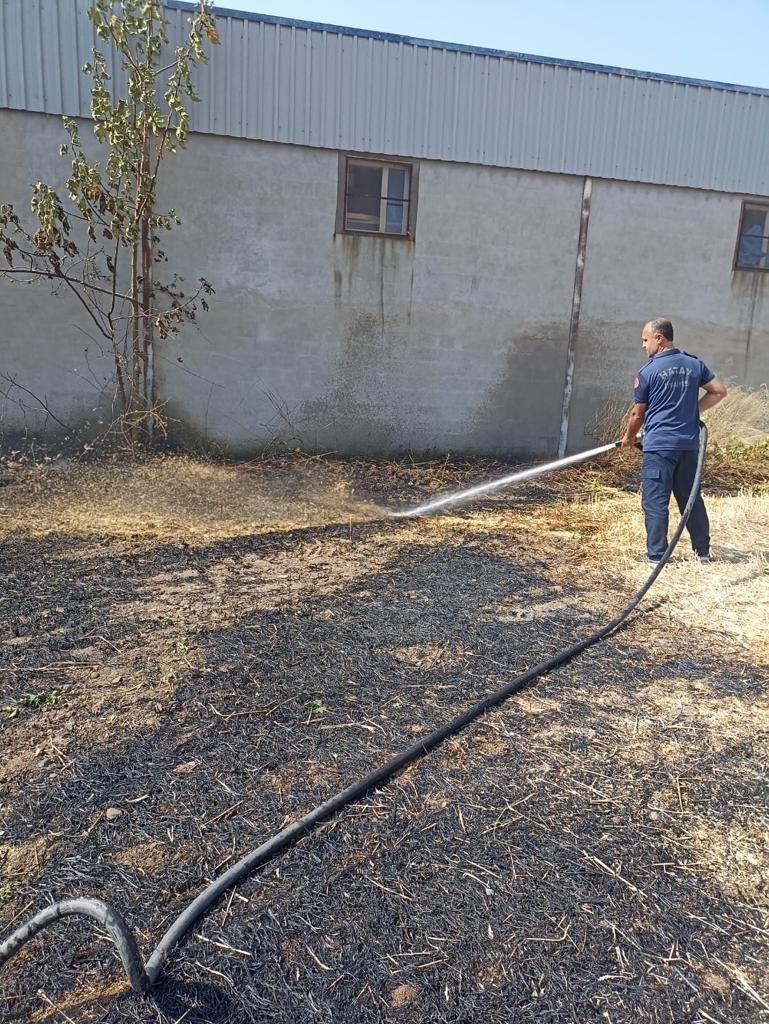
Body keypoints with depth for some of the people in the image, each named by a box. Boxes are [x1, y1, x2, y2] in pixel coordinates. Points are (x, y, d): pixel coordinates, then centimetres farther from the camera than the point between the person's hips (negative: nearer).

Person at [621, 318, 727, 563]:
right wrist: (694, 410, 13)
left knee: (655, 501, 1)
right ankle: (703, 551, 22)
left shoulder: (648, 371, -7)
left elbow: (638, 413, 1)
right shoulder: (694, 364, 7)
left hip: (659, 445, -5)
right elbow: (719, 391, 9)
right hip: (689, 444, 6)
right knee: (691, 497, 14)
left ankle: (656, 554, 3)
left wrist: (629, 437, 17)